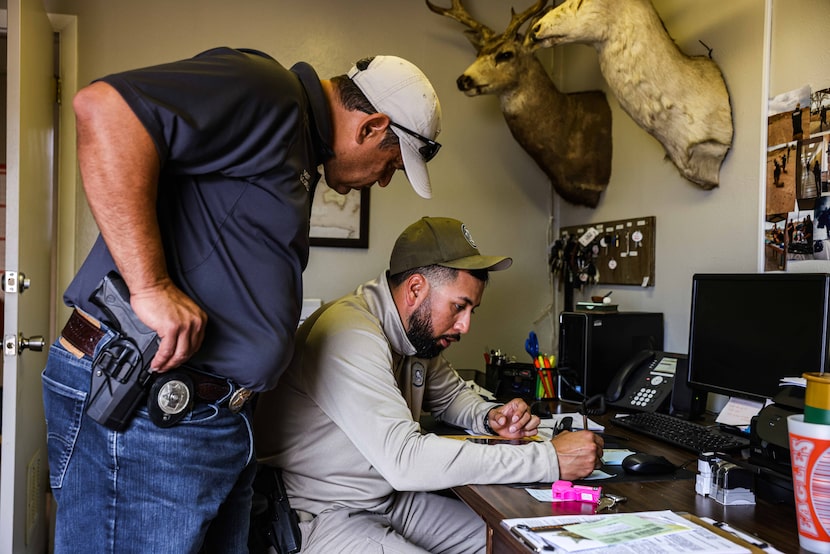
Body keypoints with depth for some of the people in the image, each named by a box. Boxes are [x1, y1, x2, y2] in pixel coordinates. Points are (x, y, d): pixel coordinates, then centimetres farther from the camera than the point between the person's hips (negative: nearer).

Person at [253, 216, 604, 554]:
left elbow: (452, 395, 21)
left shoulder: (418, 332, 2)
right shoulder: (349, 335, -26)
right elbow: (406, 460, -34)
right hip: (319, 515, -9)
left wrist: (490, 417, -3)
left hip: (388, 498, 9)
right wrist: (549, 459, -30)